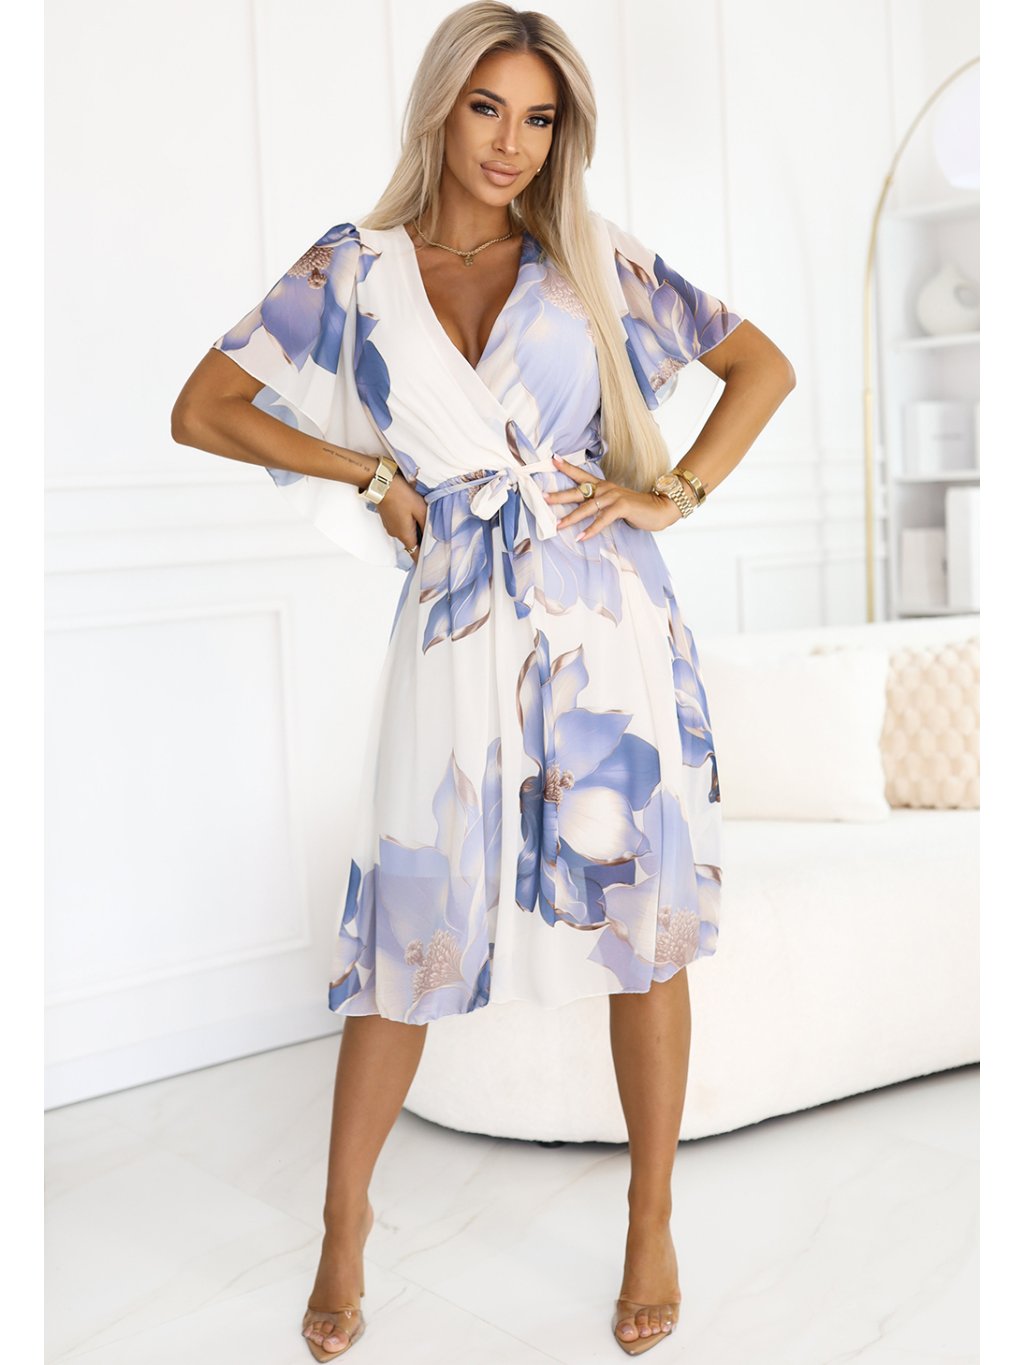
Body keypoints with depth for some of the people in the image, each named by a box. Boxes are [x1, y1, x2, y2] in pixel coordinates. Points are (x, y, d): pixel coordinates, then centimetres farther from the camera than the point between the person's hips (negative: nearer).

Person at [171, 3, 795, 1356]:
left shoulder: (592, 261, 7)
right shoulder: (356, 268, 6)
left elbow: (764, 364, 12)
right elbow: (202, 410, 7)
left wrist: (677, 491, 0)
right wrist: (372, 473, 0)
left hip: (606, 621, 1)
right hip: (457, 629, 0)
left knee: (643, 914, 5)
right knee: (410, 928, 4)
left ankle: (653, 1222, 22)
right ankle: (346, 1218, 23)